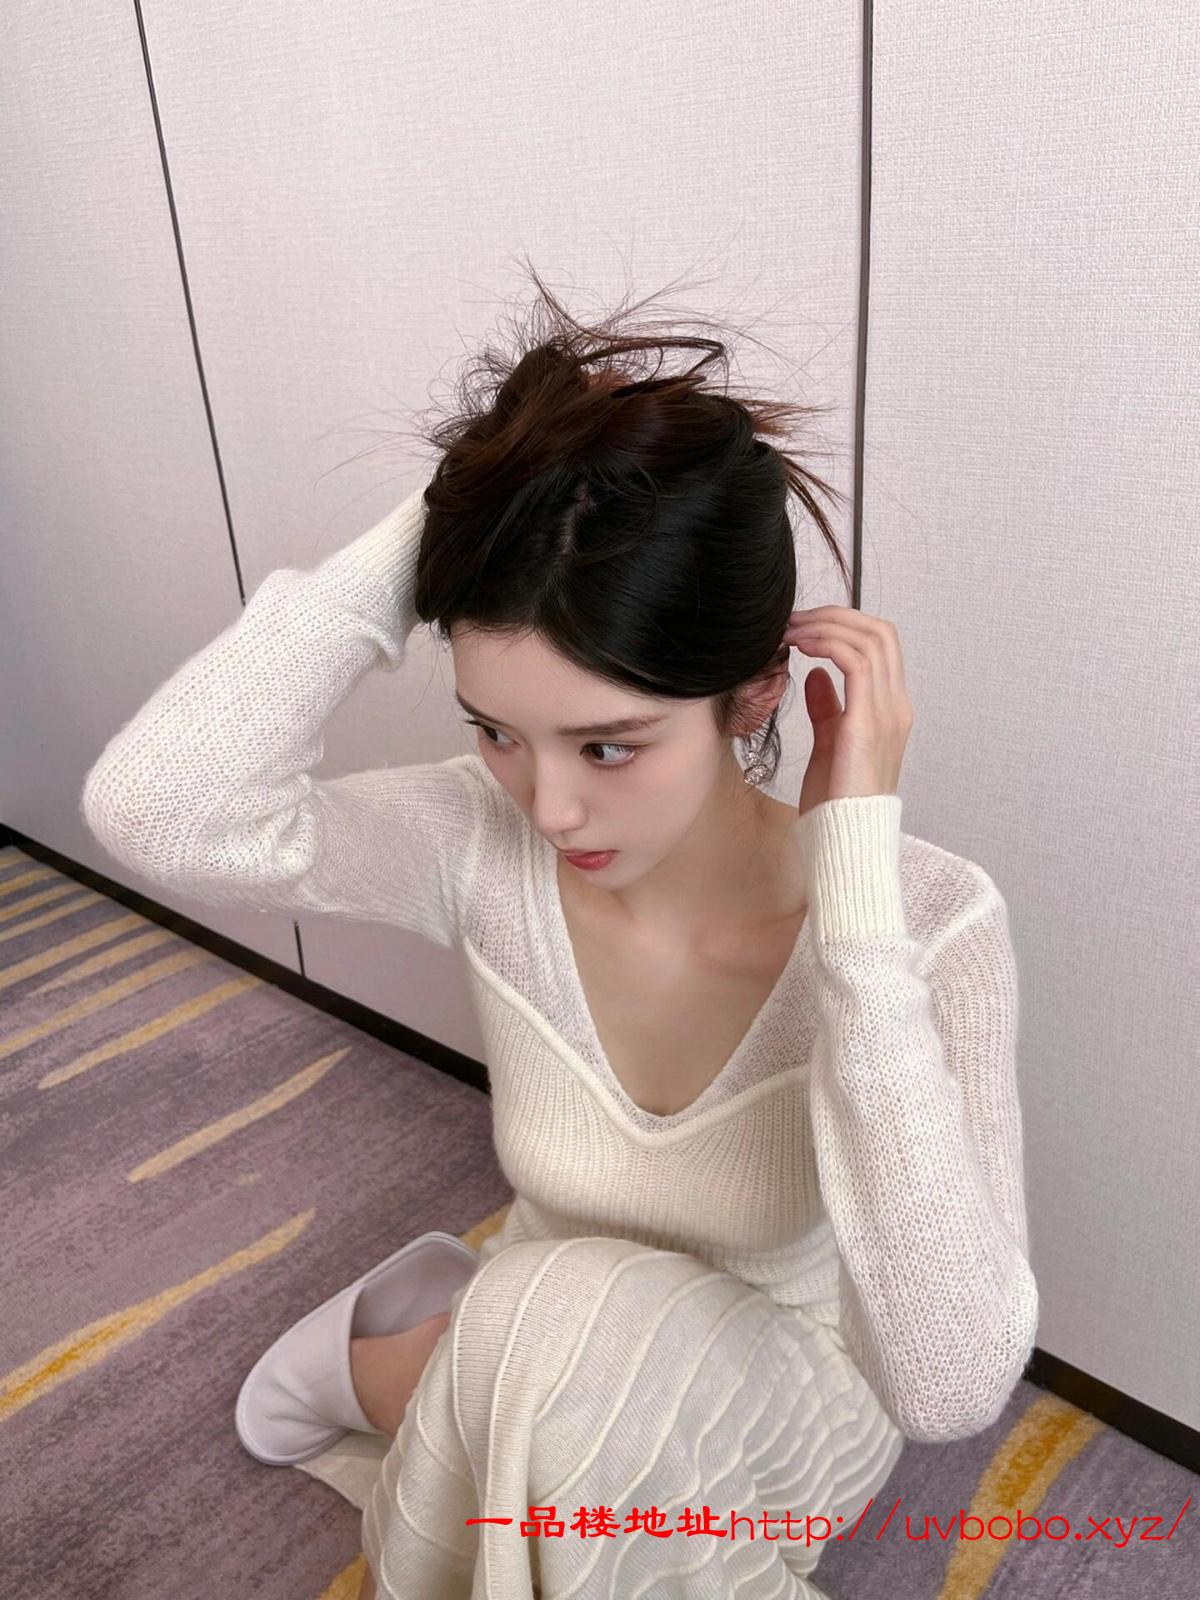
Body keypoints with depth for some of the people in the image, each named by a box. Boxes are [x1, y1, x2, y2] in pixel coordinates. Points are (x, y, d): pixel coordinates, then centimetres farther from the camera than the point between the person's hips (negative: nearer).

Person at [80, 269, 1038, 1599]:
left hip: (783, 1409, -4)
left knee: (572, 1314, -33)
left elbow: (952, 1386, -38)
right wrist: (437, 523, -35)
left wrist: (856, 880, -43)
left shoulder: (929, 920, -30)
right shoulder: (485, 848, -22)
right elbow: (152, 810, -37)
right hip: (534, 1366, 4)